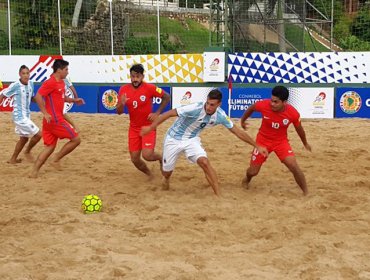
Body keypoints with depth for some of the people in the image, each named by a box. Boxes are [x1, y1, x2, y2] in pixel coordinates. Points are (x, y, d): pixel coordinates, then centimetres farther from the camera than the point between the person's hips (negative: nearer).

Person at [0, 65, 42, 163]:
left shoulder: (31, 84, 3)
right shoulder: (15, 86, -16)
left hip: (26, 115, 8)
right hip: (20, 116, -8)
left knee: (23, 138, 18)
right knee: (38, 134, -9)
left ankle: (13, 159, 31)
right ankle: (27, 151, 15)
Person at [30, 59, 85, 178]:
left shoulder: (61, 82, 15)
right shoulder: (50, 82, -14)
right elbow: (38, 96, -21)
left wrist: (74, 100, 17)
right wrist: (45, 113, -23)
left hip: (57, 119, 9)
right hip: (55, 119, -9)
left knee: (50, 147, 9)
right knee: (76, 139, -4)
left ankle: (34, 172, 7)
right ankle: (56, 159, 4)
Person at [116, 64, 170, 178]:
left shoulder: (149, 88, -15)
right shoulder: (124, 89, -5)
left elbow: (166, 97, -3)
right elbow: (119, 112, -1)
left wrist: (157, 113, -10)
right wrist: (122, 103, -24)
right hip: (134, 128, 4)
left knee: (147, 155, -19)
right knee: (135, 159, 3)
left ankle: (161, 158, 17)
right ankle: (149, 175, 32)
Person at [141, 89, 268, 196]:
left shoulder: (220, 115, -17)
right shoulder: (195, 109, -33)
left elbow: (238, 132, -7)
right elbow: (169, 113, -26)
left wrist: (257, 146, -5)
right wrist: (150, 128, -24)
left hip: (191, 139, 3)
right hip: (174, 139, -2)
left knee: (204, 162, -22)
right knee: (166, 171, 9)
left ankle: (218, 196, -16)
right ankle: (166, 180, 49)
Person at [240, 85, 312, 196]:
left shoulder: (293, 113, -25)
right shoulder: (264, 105, -27)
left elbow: (299, 129, -3)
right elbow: (251, 108, -1)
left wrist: (305, 143, 14)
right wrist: (243, 120, 16)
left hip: (281, 141, -1)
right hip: (263, 140, 1)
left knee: (294, 166, -20)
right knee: (253, 171, 6)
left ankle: (306, 193, -2)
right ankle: (247, 180, 44)